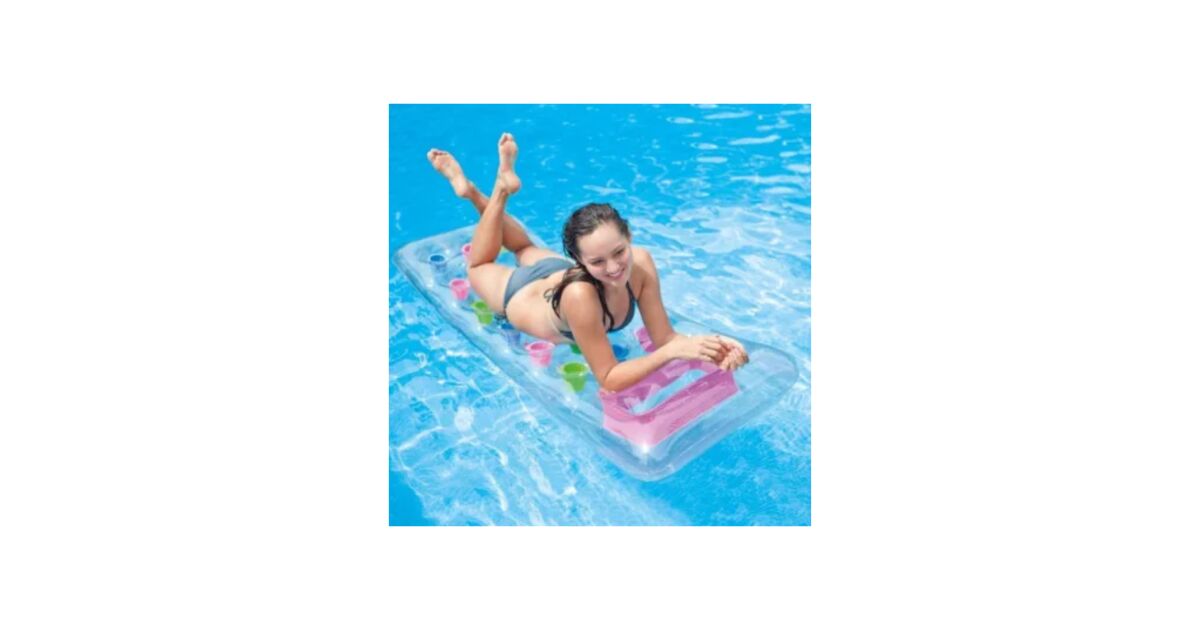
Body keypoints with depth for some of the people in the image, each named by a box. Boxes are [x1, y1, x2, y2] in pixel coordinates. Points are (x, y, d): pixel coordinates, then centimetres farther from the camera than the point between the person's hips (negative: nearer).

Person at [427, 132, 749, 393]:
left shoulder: (640, 263, -38)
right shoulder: (579, 295, -51)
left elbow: (664, 337, -29)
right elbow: (609, 380, -45)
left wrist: (708, 345, -49)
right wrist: (673, 351, -55)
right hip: (521, 294, -3)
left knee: (525, 247, 38)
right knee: (478, 265, 31)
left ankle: (475, 193, 42)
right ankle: (501, 190, 32)